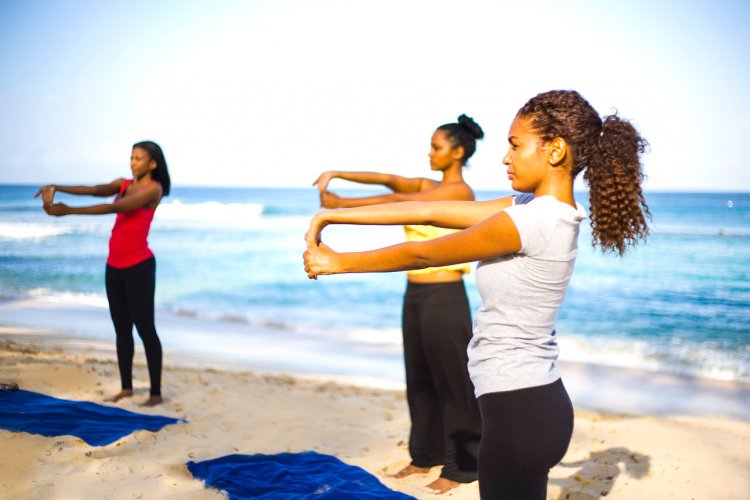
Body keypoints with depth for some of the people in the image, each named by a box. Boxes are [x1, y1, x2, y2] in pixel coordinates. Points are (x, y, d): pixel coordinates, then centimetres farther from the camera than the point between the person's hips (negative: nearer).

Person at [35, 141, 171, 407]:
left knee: (145, 328, -3)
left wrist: (69, 210, -23)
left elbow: (115, 207, -20)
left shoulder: (153, 188, -9)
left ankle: (156, 392, 3)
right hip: (114, 265, 7)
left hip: (139, 266, -7)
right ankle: (126, 387, 19)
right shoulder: (124, 184, 13)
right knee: (121, 328, 11)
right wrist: (56, 188, -20)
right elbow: (94, 190, -3)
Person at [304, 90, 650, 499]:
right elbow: (429, 211, 4)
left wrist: (336, 262, 2)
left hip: (520, 411, -9)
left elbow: (420, 254, -11)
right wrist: (331, 216, 6)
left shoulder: (530, 221, -21)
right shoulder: (548, 212, 6)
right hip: (537, 402, 9)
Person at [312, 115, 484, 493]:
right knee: (420, 378, 14)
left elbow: (398, 202, -19)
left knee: (451, 381, 1)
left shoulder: (460, 191, -12)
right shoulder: (428, 186, 13)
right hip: (415, 294, 8)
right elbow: (389, 180, 3)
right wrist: (337, 175, -9)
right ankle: (426, 455, 27)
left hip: (444, 296, -8)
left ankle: (459, 467, 12)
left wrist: (342, 205, -22)